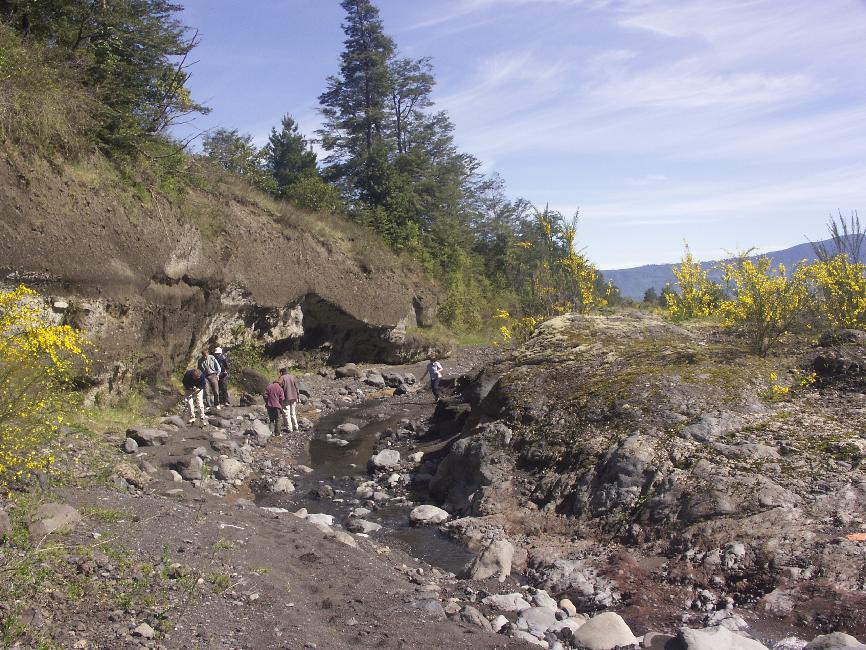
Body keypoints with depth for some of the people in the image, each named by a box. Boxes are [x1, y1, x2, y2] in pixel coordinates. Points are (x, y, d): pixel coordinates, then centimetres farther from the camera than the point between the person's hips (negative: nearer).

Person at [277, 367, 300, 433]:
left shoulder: (282, 378, -6)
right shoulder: (292, 377, 11)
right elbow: (296, 387, 12)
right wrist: (298, 396, 17)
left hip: (286, 398, -6)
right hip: (293, 398, 6)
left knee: (287, 413, -1)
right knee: (293, 413, 16)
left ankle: (289, 428, -3)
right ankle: (295, 427, 20)